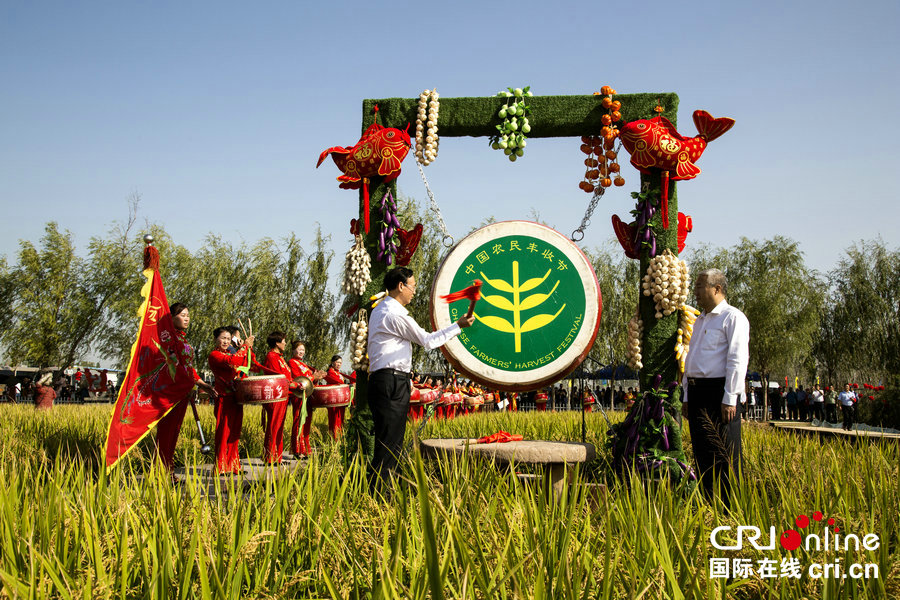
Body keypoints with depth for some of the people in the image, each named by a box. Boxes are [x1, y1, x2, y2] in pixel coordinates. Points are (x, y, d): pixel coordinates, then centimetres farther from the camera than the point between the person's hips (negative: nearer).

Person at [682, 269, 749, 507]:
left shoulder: (733, 317, -6)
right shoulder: (700, 321, 20)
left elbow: (738, 360, -14)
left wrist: (729, 399, -19)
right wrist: (687, 396, 18)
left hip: (719, 392, -8)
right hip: (697, 392, 8)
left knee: (724, 455, -5)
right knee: (702, 452, 9)